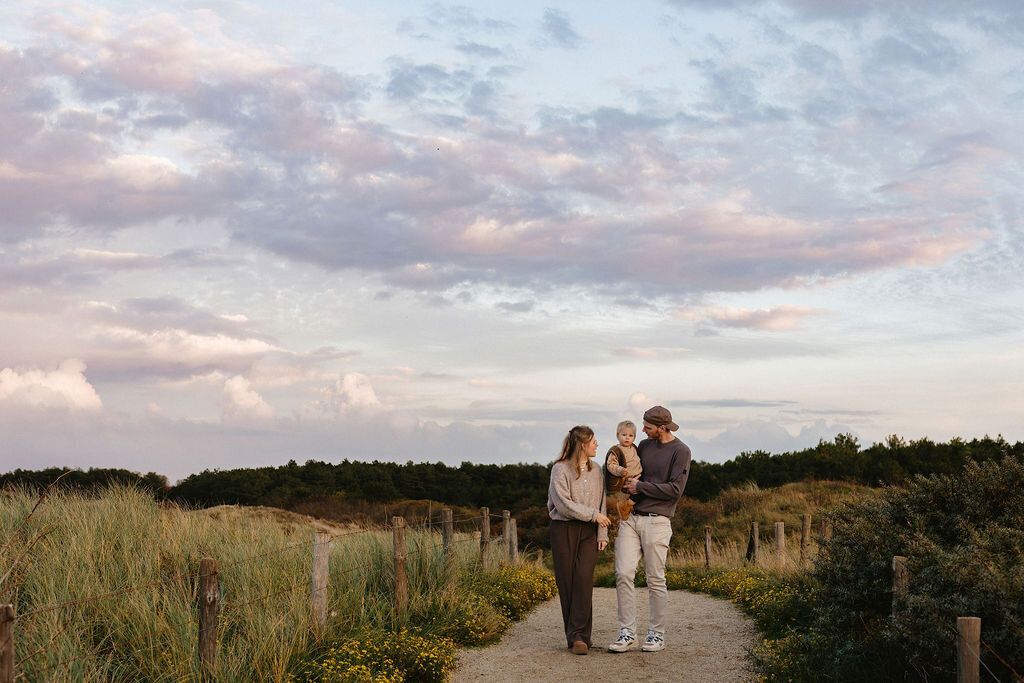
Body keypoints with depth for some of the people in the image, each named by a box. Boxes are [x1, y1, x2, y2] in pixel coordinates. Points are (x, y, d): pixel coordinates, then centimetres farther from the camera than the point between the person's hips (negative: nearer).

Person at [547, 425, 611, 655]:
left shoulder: (596, 471, 13)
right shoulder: (560, 470, -4)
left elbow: (602, 504, 14)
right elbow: (563, 504, -12)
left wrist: (602, 534, 6)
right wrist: (593, 514, -12)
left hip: (588, 532, 3)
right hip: (564, 530, -3)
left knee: (584, 580, -12)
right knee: (566, 582, -2)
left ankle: (579, 636, -13)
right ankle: (577, 634, 9)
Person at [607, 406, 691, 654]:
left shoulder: (681, 451, -4)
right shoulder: (644, 446, 13)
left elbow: (675, 490, -11)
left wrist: (640, 486, -9)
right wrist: (630, 482, 6)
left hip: (656, 521, -5)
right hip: (630, 518, 5)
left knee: (655, 580, 1)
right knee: (623, 573, -5)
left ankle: (657, 634, 11)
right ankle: (627, 633, 0)